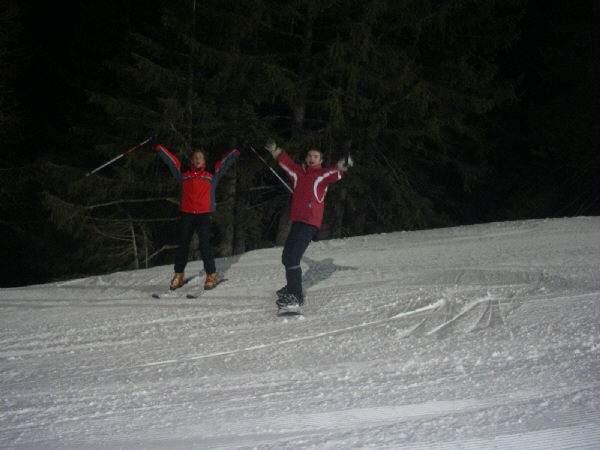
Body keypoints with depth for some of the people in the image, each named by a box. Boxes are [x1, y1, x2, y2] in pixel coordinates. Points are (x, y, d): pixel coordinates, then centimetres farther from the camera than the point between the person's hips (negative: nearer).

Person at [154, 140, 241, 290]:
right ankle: (179, 275, 15)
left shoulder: (211, 175, 12)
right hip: (186, 214, 2)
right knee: (183, 244, 4)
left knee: (205, 244, -9)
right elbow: (170, 159, 17)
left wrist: (237, 151, 7)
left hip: (204, 215, -2)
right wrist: (157, 147, 18)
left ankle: (211, 276, -1)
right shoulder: (183, 173, 14)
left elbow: (226, 162, 13)